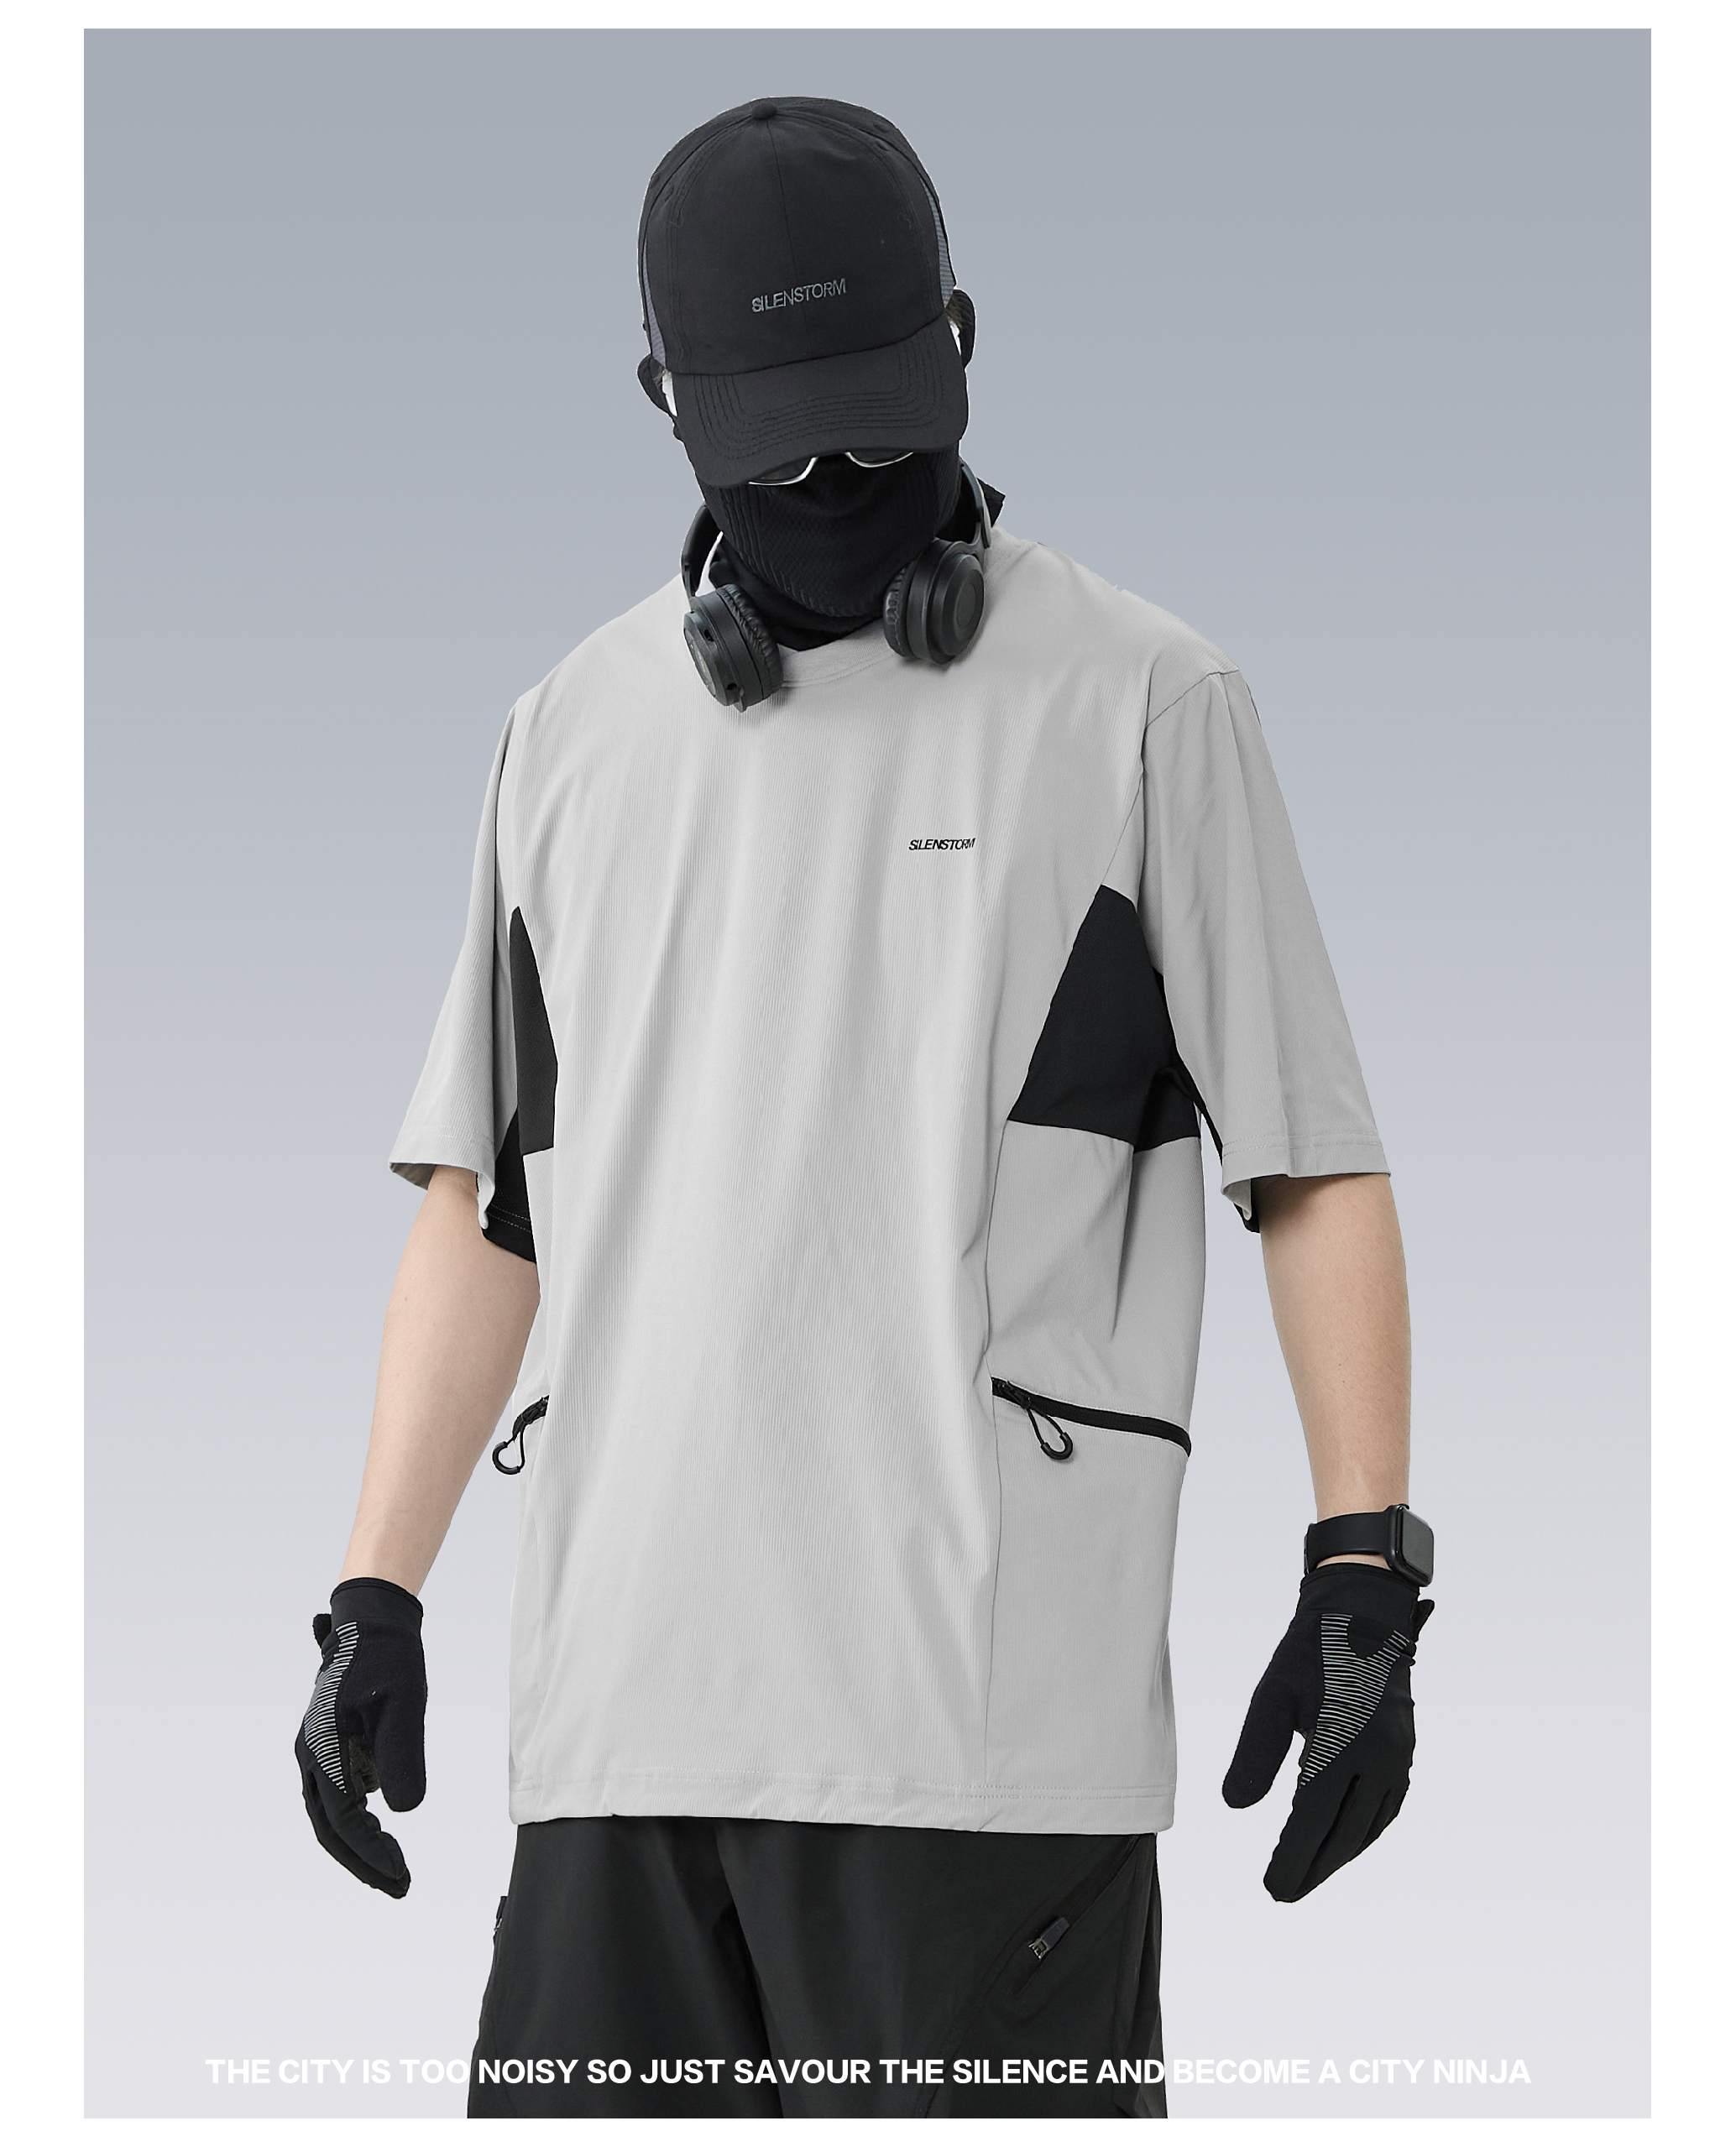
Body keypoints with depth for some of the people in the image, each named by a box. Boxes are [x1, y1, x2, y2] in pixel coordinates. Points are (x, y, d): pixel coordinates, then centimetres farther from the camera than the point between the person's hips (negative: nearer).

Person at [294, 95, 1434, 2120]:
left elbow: (1316, 1169, 1)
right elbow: (483, 1201, 17)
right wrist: (374, 1599, 10)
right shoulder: (573, 725, 15)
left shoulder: (1144, 701, 2)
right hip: (620, 1703, 4)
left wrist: (1365, 1574, -8)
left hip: (987, 1715, -4)